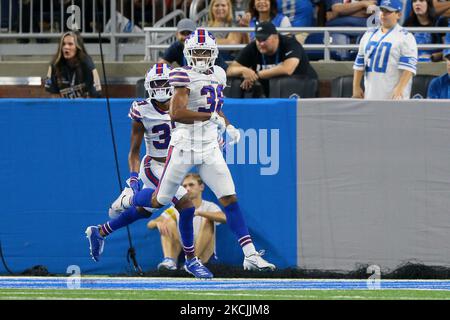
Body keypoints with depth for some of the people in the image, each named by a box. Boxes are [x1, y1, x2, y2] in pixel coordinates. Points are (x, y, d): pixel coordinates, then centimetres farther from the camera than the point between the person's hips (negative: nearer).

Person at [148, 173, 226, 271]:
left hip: (203, 254, -3)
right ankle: (169, 261, -33)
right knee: (168, 222, -12)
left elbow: (224, 218, -23)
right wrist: (158, 222, -24)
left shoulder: (209, 207, 2)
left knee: (207, 220, -21)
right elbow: (150, 224, 2)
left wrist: (198, 212, -36)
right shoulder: (176, 209, 11)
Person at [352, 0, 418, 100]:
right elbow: (359, 63, 18)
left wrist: (400, 89, -24)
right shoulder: (369, 35, 16)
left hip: (394, 95, -7)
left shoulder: (405, 37, -4)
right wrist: (356, 87, 11)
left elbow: (408, 66, -13)